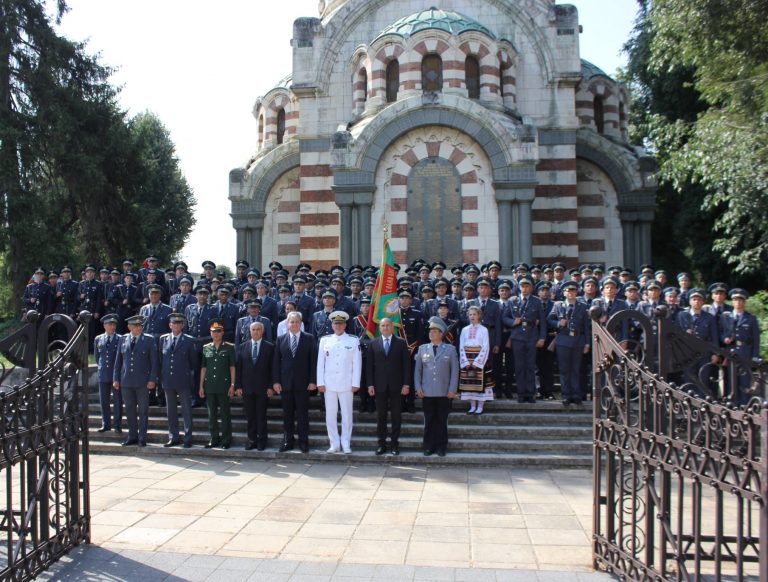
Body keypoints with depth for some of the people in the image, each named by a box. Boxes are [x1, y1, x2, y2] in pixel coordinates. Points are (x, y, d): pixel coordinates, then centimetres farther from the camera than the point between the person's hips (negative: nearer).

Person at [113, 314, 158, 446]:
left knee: (143, 411, 2)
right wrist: (116, 378, 7)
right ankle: (132, 436, 20)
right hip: (126, 381, 3)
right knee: (130, 410, 10)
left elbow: (154, 361, -2)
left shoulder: (149, 340, -1)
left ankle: (142, 438, 10)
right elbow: (118, 360, 12)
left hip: (143, 382, -3)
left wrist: (152, 380, -9)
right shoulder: (123, 339, 8)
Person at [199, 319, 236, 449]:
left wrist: (232, 385, -6)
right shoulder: (206, 348, 9)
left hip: (224, 386, -3)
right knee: (212, 414, 8)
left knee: (225, 414, 1)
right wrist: (201, 386, 8)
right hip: (209, 386, 3)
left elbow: (232, 367, -1)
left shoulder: (229, 348, 1)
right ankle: (214, 438, 18)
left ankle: (226, 439, 9)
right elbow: (203, 368, 11)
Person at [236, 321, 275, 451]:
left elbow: (272, 368, -2)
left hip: (262, 388, -2)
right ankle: (252, 439, 14)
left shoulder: (269, 347, 0)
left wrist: (270, 387, -7)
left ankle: (262, 440, 12)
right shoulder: (243, 346, 8)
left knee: (261, 415, 3)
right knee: (250, 416, 6)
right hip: (247, 387, 2)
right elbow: (238, 367, 7)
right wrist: (238, 386, 1)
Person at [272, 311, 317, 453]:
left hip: (302, 383, -2)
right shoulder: (281, 339, 7)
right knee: (287, 414, 8)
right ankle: (287, 441, 16)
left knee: (302, 414, 3)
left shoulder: (309, 339, 1)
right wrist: (276, 381, -1)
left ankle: (303, 442, 10)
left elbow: (313, 360, -1)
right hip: (285, 383, 2)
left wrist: (313, 381, -7)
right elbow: (276, 361, 6)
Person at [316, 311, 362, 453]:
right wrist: (320, 382, 1)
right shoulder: (325, 340, 6)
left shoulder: (354, 341, 1)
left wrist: (355, 383, -5)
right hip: (329, 384, 2)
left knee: (347, 415, 3)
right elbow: (320, 363, 6)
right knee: (330, 415, 4)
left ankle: (346, 444, 12)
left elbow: (357, 364, 0)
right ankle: (334, 444, 13)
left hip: (346, 385, -2)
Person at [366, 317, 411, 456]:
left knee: (396, 416, 3)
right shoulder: (374, 344, 7)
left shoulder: (401, 343, 3)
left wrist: (406, 384, -6)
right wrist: (370, 384, -2)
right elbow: (369, 365, 6)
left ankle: (394, 443, 11)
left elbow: (406, 364, 0)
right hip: (380, 386, 1)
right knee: (380, 416, 5)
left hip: (396, 385, -1)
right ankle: (381, 443, 12)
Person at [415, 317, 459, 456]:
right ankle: (429, 447, 14)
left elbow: (455, 371, 1)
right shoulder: (422, 349, 8)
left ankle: (441, 447, 14)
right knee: (429, 421, 5)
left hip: (444, 393, -1)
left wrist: (452, 390, -6)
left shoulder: (450, 349, 3)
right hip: (427, 393, 1)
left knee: (442, 421, 5)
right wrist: (418, 388, 1)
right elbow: (417, 370, 9)